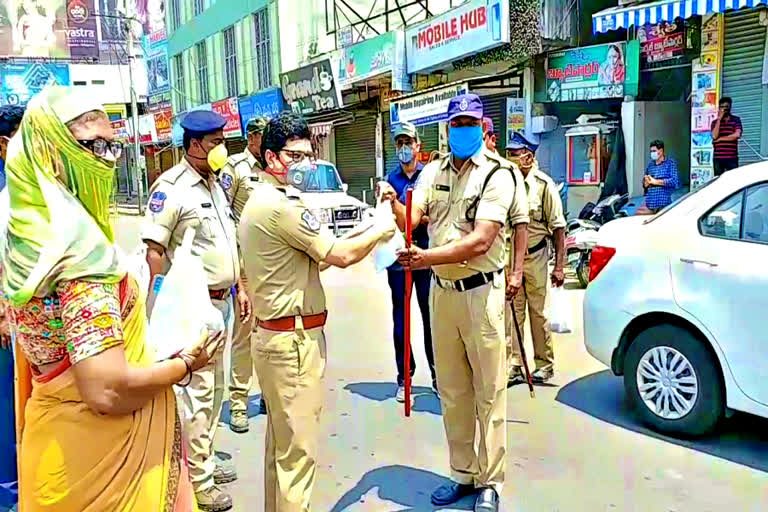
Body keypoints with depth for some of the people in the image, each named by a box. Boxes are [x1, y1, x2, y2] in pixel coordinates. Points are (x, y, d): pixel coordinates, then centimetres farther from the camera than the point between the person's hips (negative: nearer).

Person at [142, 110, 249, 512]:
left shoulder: (215, 185, 13)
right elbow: (154, 250, -17)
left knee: (215, 387, 17)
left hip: (222, 301, 9)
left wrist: (239, 288, 17)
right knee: (198, 390, -2)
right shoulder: (171, 188, -14)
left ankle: (205, 460, 32)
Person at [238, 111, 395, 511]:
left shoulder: (259, 201, 14)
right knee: (298, 446, 0)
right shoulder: (282, 205, -18)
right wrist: (379, 230, -2)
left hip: (272, 334, 11)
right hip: (293, 339, -11)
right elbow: (340, 255, -17)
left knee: (281, 438, 20)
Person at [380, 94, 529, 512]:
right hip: (441, 290, 6)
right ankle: (463, 474, 29)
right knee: (451, 392, 14)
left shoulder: (497, 174, -8)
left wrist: (427, 257, -31)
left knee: (488, 394, 3)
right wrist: (393, 204, -27)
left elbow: (480, 242, -20)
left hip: (480, 292, -5)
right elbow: (410, 219, -5)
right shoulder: (434, 172, 9)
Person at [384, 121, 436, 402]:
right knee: (400, 316, 7)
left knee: (430, 314, 2)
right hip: (398, 256, 2)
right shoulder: (391, 178, 8)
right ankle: (404, 376, 17)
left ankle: (437, 373, 15)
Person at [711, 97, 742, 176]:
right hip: (718, 158, 2)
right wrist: (719, 119, -5)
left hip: (732, 158, -2)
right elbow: (714, 136, -7)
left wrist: (720, 139, -4)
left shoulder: (736, 120, 6)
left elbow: (737, 135, -8)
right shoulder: (715, 122, 11)